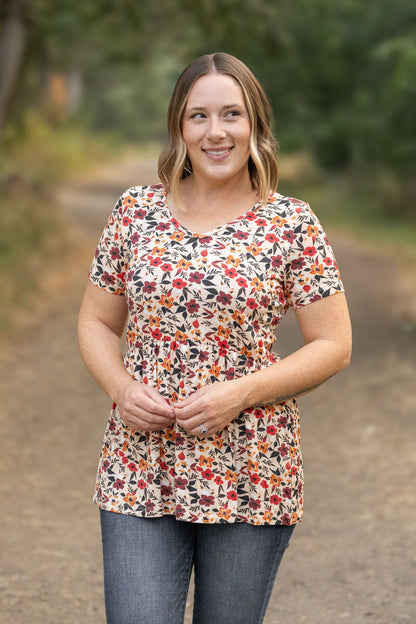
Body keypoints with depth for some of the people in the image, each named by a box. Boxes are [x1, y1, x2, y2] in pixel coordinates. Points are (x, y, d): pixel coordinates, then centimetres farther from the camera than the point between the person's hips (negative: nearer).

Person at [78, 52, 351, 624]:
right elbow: (97, 323, 13)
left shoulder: (291, 223, -1)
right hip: (139, 472, 1)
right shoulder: (136, 212, 5)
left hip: (250, 476, -1)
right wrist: (122, 389, -8)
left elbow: (333, 345, -1)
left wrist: (240, 393, -14)